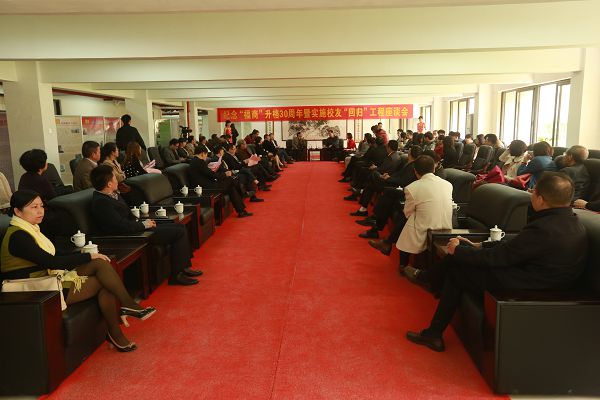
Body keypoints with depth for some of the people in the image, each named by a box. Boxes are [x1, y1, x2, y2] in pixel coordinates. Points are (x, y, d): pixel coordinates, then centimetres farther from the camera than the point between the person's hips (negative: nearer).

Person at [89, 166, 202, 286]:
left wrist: (144, 222, 2)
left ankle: (184, 267, 14)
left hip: (136, 228, 10)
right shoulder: (100, 202, -21)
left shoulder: (113, 194, 9)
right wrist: (144, 224, -11)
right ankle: (176, 275, -6)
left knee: (180, 227, 10)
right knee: (179, 232, -14)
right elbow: (123, 226, -24)